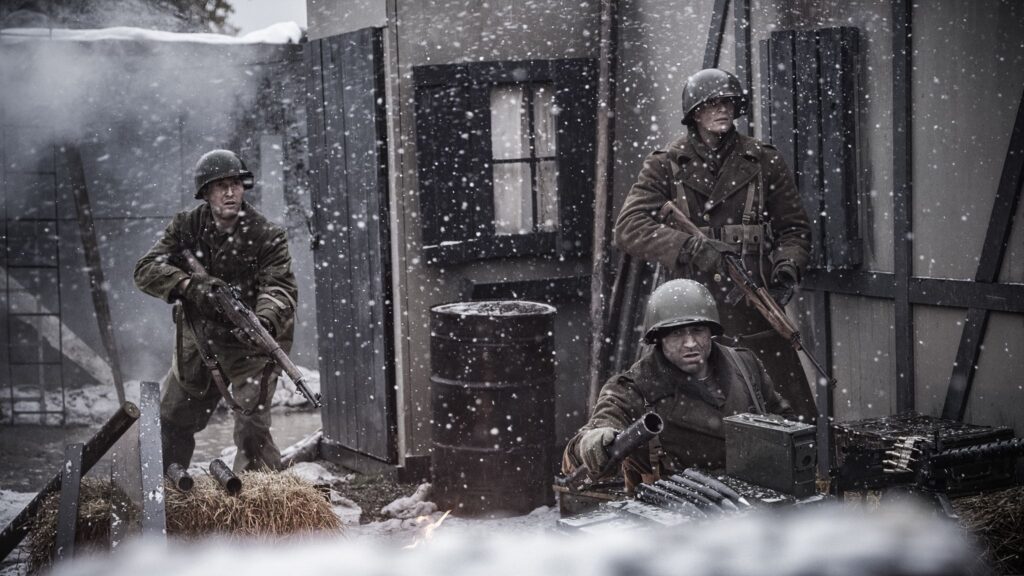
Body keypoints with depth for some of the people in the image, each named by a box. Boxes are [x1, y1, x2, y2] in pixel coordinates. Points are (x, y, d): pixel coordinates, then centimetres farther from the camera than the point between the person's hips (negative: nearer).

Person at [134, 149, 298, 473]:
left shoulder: (267, 236, -13)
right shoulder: (186, 227, -4)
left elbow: (280, 287, -24)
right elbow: (146, 270, -12)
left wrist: (265, 320, -47)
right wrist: (190, 285, -31)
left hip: (248, 348, -4)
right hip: (197, 344, 4)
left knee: (252, 430, -14)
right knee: (169, 421, 16)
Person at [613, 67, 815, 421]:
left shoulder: (763, 162, 8)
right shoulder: (666, 167, 3)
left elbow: (795, 227, 15)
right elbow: (629, 228, -10)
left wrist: (788, 266, -7)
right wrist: (690, 248, -23)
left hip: (756, 314, 1)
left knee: (795, 414, 1)